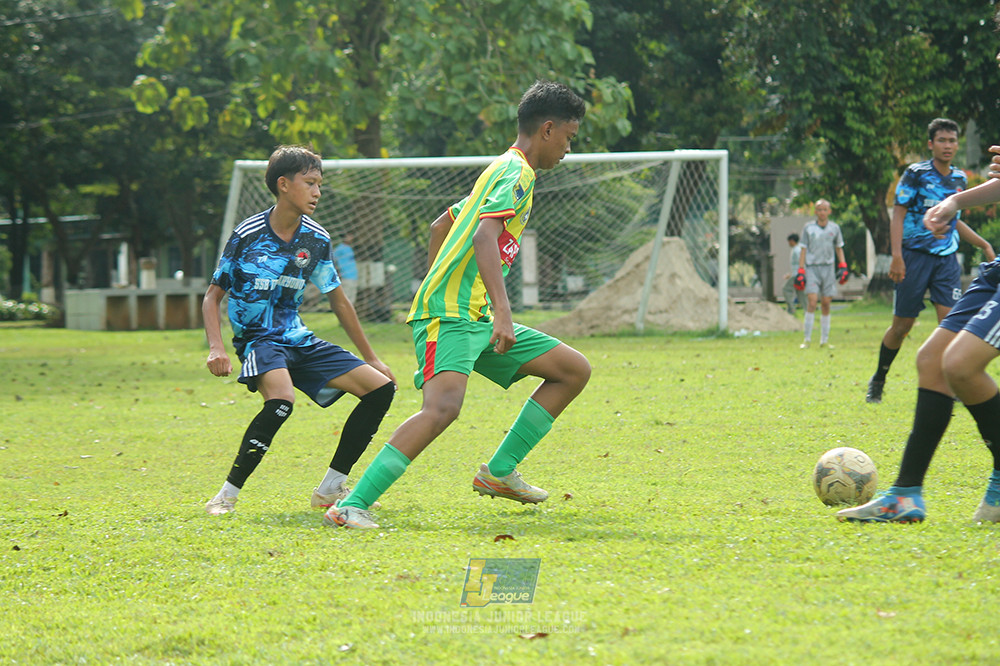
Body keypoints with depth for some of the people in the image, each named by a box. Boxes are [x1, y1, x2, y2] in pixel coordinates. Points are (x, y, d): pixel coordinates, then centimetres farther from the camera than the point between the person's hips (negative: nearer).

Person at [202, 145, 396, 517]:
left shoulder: (316, 240, 4)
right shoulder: (247, 235, -9)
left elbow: (338, 301, 15)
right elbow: (213, 296, -1)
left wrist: (371, 358, 18)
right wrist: (216, 348, -18)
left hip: (298, 340, 6)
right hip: (258, 339, -6)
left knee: (381, 387, -5)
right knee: (281, 399, -37)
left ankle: (330, 489, 2)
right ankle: (227, 495, -25)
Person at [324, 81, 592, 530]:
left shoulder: (503, 170, 23)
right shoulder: (517, 172, -8)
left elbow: (440, 227, 33)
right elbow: (485, 237, -25)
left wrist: (435, 288, 39)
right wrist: (503, 311, -33)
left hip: (476, 318, 10)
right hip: (449, 316, -10)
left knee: (574, 370, 10)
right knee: (444, 406, -31)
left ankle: (498, 472, 11)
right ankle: (352, 507, -32)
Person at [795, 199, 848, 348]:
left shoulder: (834, 228, 9)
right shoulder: (808, 228, 3)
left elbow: (839, 248, 18)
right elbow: (803, 250, 5)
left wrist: (843, 267, 8)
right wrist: (801, 272, -1)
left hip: (828, 268, 2)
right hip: (811, 267, -2)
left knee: (826, 303, 2)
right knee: (812, 302, -14)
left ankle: (824, 340, 10)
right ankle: (807, 339, -9)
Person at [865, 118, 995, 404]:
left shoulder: (959, 178, 12)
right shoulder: (915, 174, -6)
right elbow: (898, 214, -8)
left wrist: (984, 244, 22)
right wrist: (897, 256, -18)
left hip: (947, 259, 4)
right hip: (915, 256, -4)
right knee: (902, 325, 1)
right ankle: (878, 380, 20)